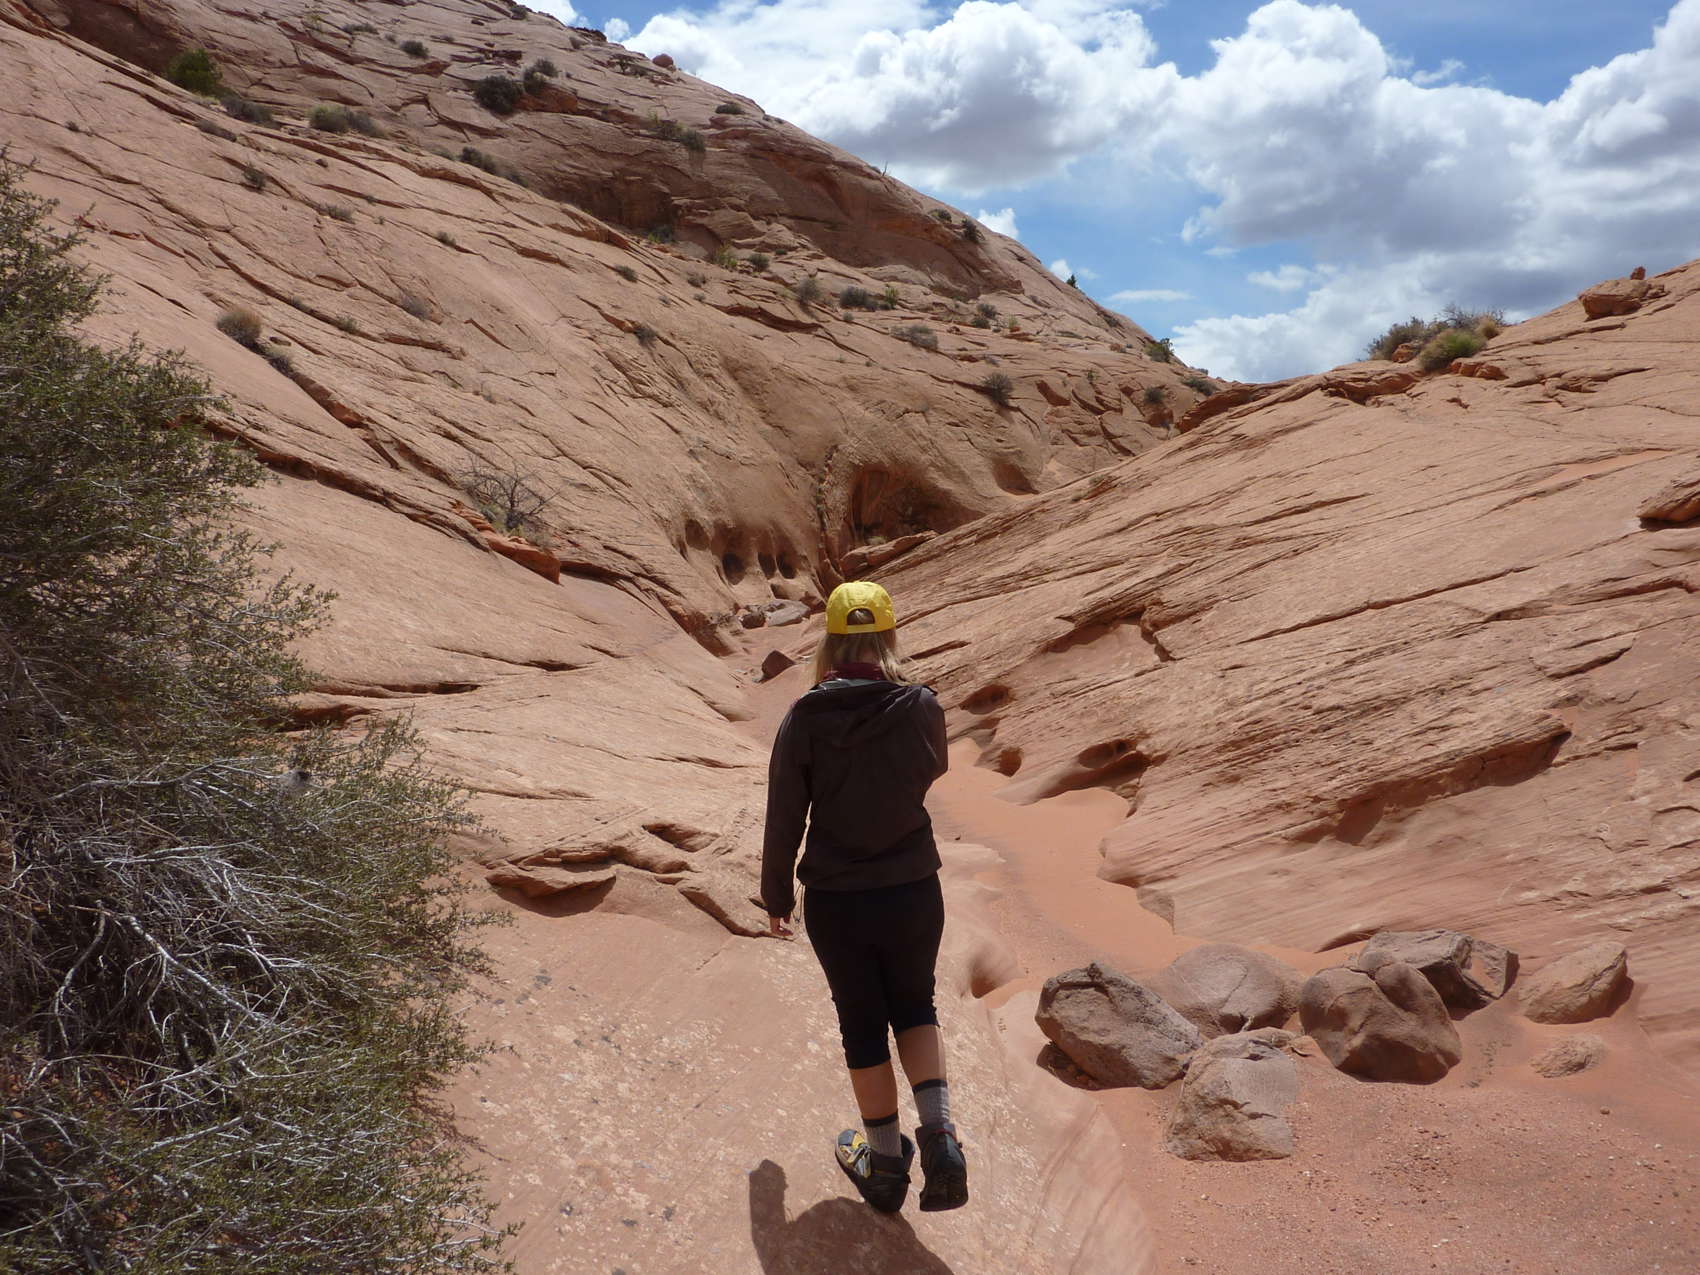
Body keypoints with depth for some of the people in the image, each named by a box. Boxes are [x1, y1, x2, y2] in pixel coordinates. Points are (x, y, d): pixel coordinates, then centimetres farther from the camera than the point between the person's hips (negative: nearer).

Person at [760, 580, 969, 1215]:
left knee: (862, 1025, 16)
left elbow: (783, 817, -5)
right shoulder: (921, 707, -10)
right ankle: (940, 1138, 9)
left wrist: (776, 894, 8)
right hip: (914, 893, 1)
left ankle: (886, 1162, 30)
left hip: (834, 900, -1)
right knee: (915, 1007, 24)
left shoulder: (805, 717, -11)